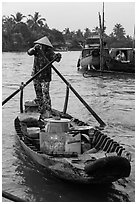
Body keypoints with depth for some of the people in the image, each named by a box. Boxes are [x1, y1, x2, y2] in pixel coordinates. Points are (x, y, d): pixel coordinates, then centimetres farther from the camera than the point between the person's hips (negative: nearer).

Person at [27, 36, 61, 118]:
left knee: (45, 93, -15)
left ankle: (48, 111, -14)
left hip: (45, 77, -4)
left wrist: (57, 57, -46)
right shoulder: (37, 50, -1)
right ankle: (41, 111, 19)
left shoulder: (49, 51, -8)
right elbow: (29, 52, -17)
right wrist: (35, 48, -37)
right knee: (38, 94, 9)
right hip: (36, 76, 4)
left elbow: (54, 57, -23)